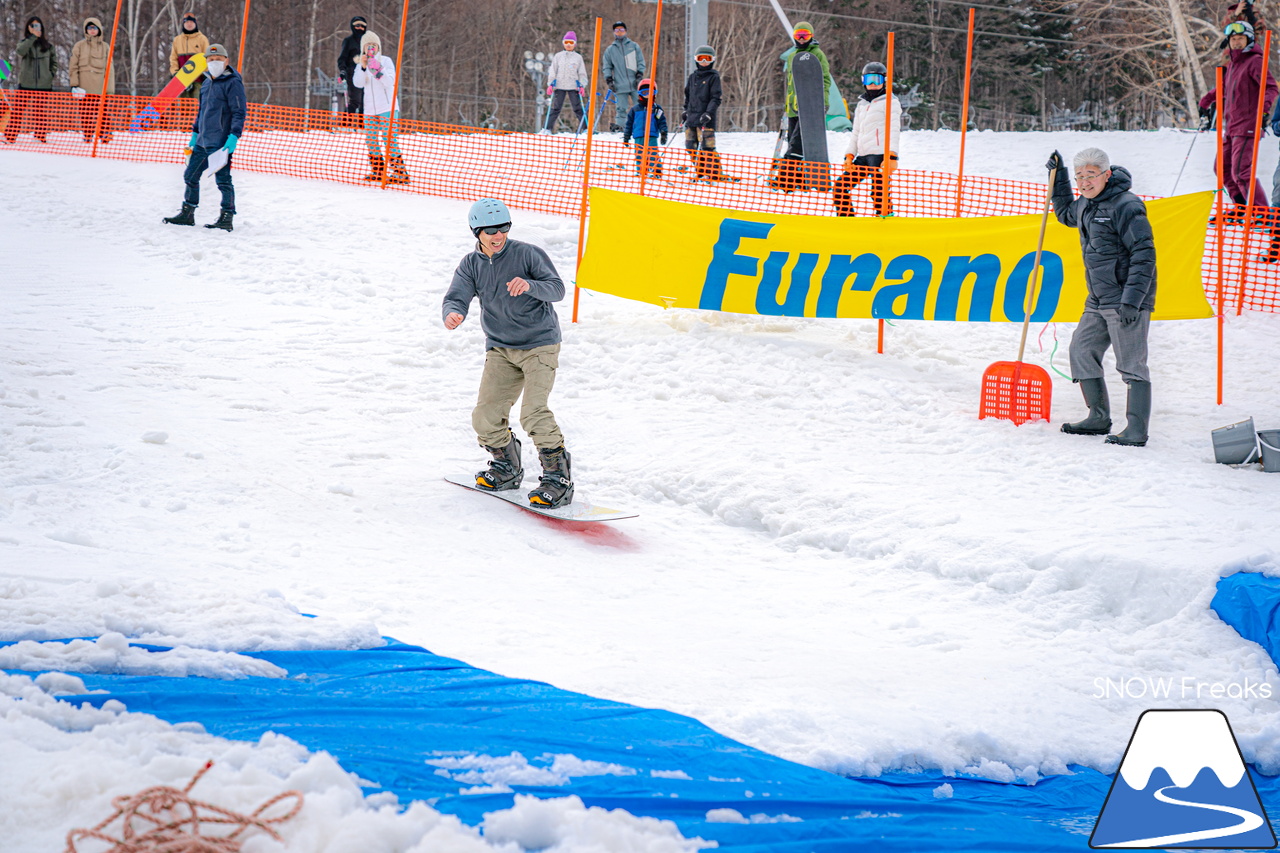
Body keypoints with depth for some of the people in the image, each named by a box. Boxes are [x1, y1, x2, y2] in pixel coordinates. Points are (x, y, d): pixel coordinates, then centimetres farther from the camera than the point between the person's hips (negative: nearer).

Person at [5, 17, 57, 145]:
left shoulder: (47, 44, 9)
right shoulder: (24, 43, 3)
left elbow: (54, 61, 21)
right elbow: (20, 51, -22)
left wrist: (52, 73, 7)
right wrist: (33, 37, -23)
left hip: (44, 84, 2)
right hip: (26, 83, -2)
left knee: (41, 110, 5)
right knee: (18, 109, -4)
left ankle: (41, 136, 13)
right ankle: (10, 136, -2)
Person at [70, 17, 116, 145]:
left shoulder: (105, 47, 13)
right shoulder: (79, 46, 10)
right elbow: (73, 66, 8)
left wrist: (109, 89, 5)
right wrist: (74, 84, -2)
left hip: (100, 86, 0)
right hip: (84, 87, 0)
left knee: (104, 111, -8)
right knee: (86, 111, -2)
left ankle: (105, 135, -2)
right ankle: (87, 135, 4)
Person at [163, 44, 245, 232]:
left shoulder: (233, 83, -9)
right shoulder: (207, 84, 15)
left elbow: (239, 113, -14)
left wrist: (233, 137, -22)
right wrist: (194, 135, 24)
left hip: (220, 143, -9)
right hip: (202, 142, 9)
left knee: (223, 180, -5)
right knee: (190, 176, 13)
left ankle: (227, 218, 0)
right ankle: (187, 214, 23)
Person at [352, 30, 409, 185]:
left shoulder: (386, 61, 0)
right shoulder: (361, 64, 12)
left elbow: (390, 82, -13)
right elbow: (358, 83, -5)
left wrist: (378, 70, -28)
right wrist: (362, 68, -21)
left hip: (387, 107, -5)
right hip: (370, 109, 5)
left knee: (389, 139, -14)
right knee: (371, 140, 8)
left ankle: (400, 173, -15)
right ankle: (378, 171, 21)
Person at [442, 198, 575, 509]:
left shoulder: (527, 254, -9)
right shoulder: (470, 265, 2)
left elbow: (557, 288, -16)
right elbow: (456, 297, -12)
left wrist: (529, 285, -37)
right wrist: (452, 314, -37)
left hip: (539, 345, -5)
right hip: (500, 349, 5)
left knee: (533, 412, -22)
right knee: (485, 417, -3)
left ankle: (558, 478, -12)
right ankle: (507, 468, 23)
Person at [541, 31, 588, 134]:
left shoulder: (578, 57, 8)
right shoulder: (558, 56, 9)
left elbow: (582, 73, 9)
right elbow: (552, 71, 8)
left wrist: (582, 86, -2)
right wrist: (550, 84, -1)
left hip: (573, 87, 0)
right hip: (559, 86, 0)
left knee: (577, 108, -1)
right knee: (556, 108, -1)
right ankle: (547, 128, 1)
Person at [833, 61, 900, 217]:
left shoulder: (889, 101, 4)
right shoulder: (861, 104, 24)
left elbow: (894, 130, -6)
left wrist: (891, 156, -18)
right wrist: (849, 155, 10)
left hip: (880, 154, -7)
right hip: (863, 156, 8)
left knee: (878, 193, -15)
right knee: (840, 188, 5)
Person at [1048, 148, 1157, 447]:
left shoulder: (1126, 206, -16)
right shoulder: (1085, 205, 12)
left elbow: (1144, 255, -19)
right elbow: (1066, 214, 37)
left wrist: (1132, 299, -25)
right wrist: (1059, 177, 25)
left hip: (1127, 300, -9)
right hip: (1098, 301, 9)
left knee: (1131, 363, -8)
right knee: (1082, 350, 10)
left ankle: (1137, 430, -7)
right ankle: (1099, 418, 18)